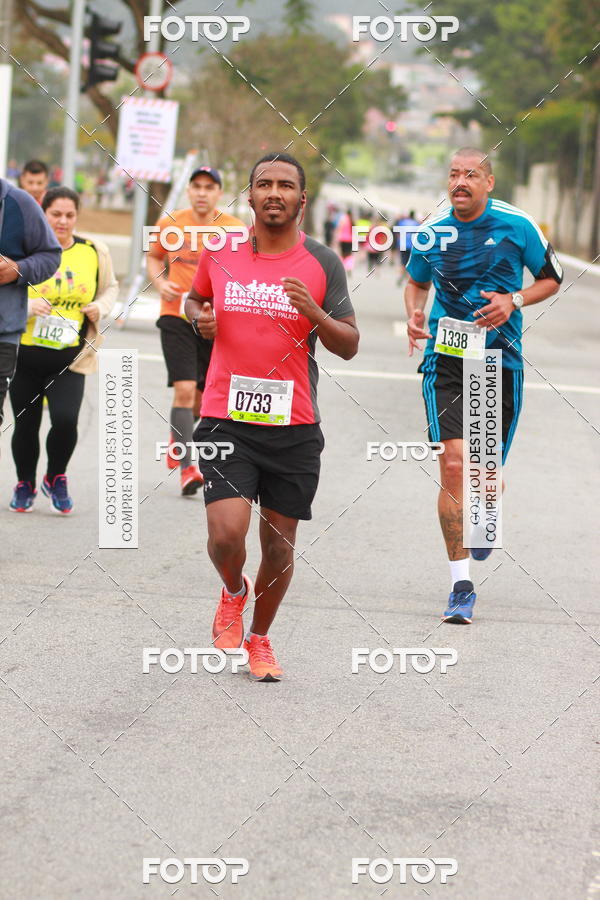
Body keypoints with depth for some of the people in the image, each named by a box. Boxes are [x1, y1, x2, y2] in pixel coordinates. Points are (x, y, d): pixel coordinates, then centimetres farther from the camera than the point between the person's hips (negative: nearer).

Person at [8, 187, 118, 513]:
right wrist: (27, 306, -20)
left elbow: (110, 287, 20)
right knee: (25, 425, 8)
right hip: (25, 355, 0)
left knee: (65, 420, -16)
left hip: (70, 359, 0)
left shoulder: (94, 252, 4)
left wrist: (101, 307, -1)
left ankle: (56, 479, 12)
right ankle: (25, 485, 33)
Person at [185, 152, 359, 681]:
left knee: (280, 546, 7)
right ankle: (233, 591, 20)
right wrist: (200, 317, 1)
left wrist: (314, 313, -17)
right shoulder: (220, 252, 4)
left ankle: (259, 637, 31)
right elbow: (195, 297, 24)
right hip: (227, 420, 0)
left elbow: (349, 346, 2)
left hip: (294, 428, 0)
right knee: (227, 534, -15)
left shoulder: (323, 263, 1)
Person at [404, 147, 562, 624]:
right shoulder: (432, 232, 2)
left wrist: (513, 301, -11)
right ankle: (462, 585, -11)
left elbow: (552, 278, 7)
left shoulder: (517, 226, -4)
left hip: (501, 361, 0)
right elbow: (416, 281, 20)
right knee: (454, 464, -15)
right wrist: (415, 316, -1)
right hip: (446, 360, 0)